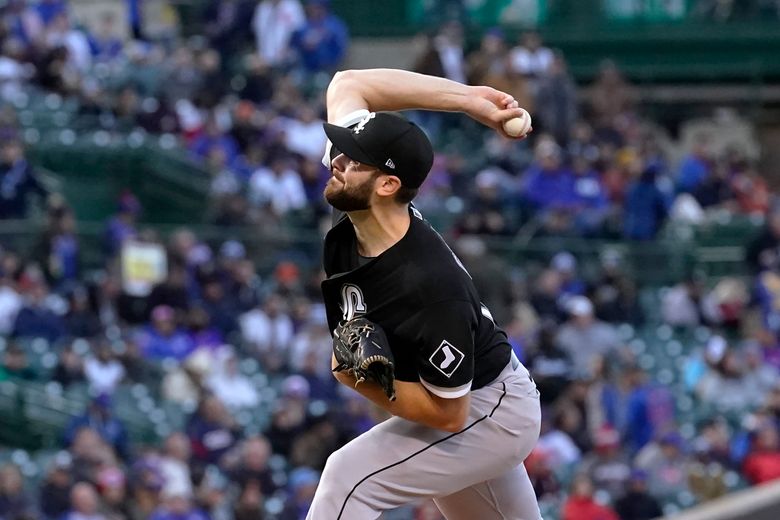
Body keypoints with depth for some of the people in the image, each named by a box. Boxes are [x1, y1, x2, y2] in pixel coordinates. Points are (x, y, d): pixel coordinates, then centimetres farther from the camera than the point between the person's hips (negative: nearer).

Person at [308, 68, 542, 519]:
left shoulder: (430, 286, -36)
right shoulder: (348, 224, -16)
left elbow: (449, 413, -28)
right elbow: (347, 84, -8)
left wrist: (358, 379, -29)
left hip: (489, 413, -9)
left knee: (350, 477, -21)